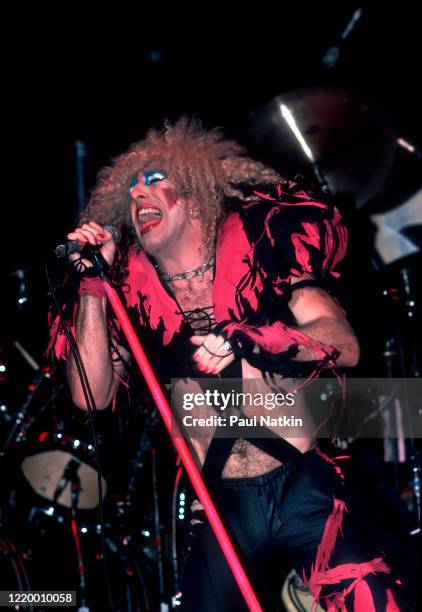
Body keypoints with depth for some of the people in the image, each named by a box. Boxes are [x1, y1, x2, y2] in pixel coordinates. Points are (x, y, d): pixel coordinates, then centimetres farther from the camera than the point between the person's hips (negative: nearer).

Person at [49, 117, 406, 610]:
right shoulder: (134, 292, 7)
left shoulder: (259, 248, 2)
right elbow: (92, 396, -2)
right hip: (220, 508, 2)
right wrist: (92, 288, -7)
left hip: (305, 489, -2)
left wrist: (249, 342, -24)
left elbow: (344, 344, -8)